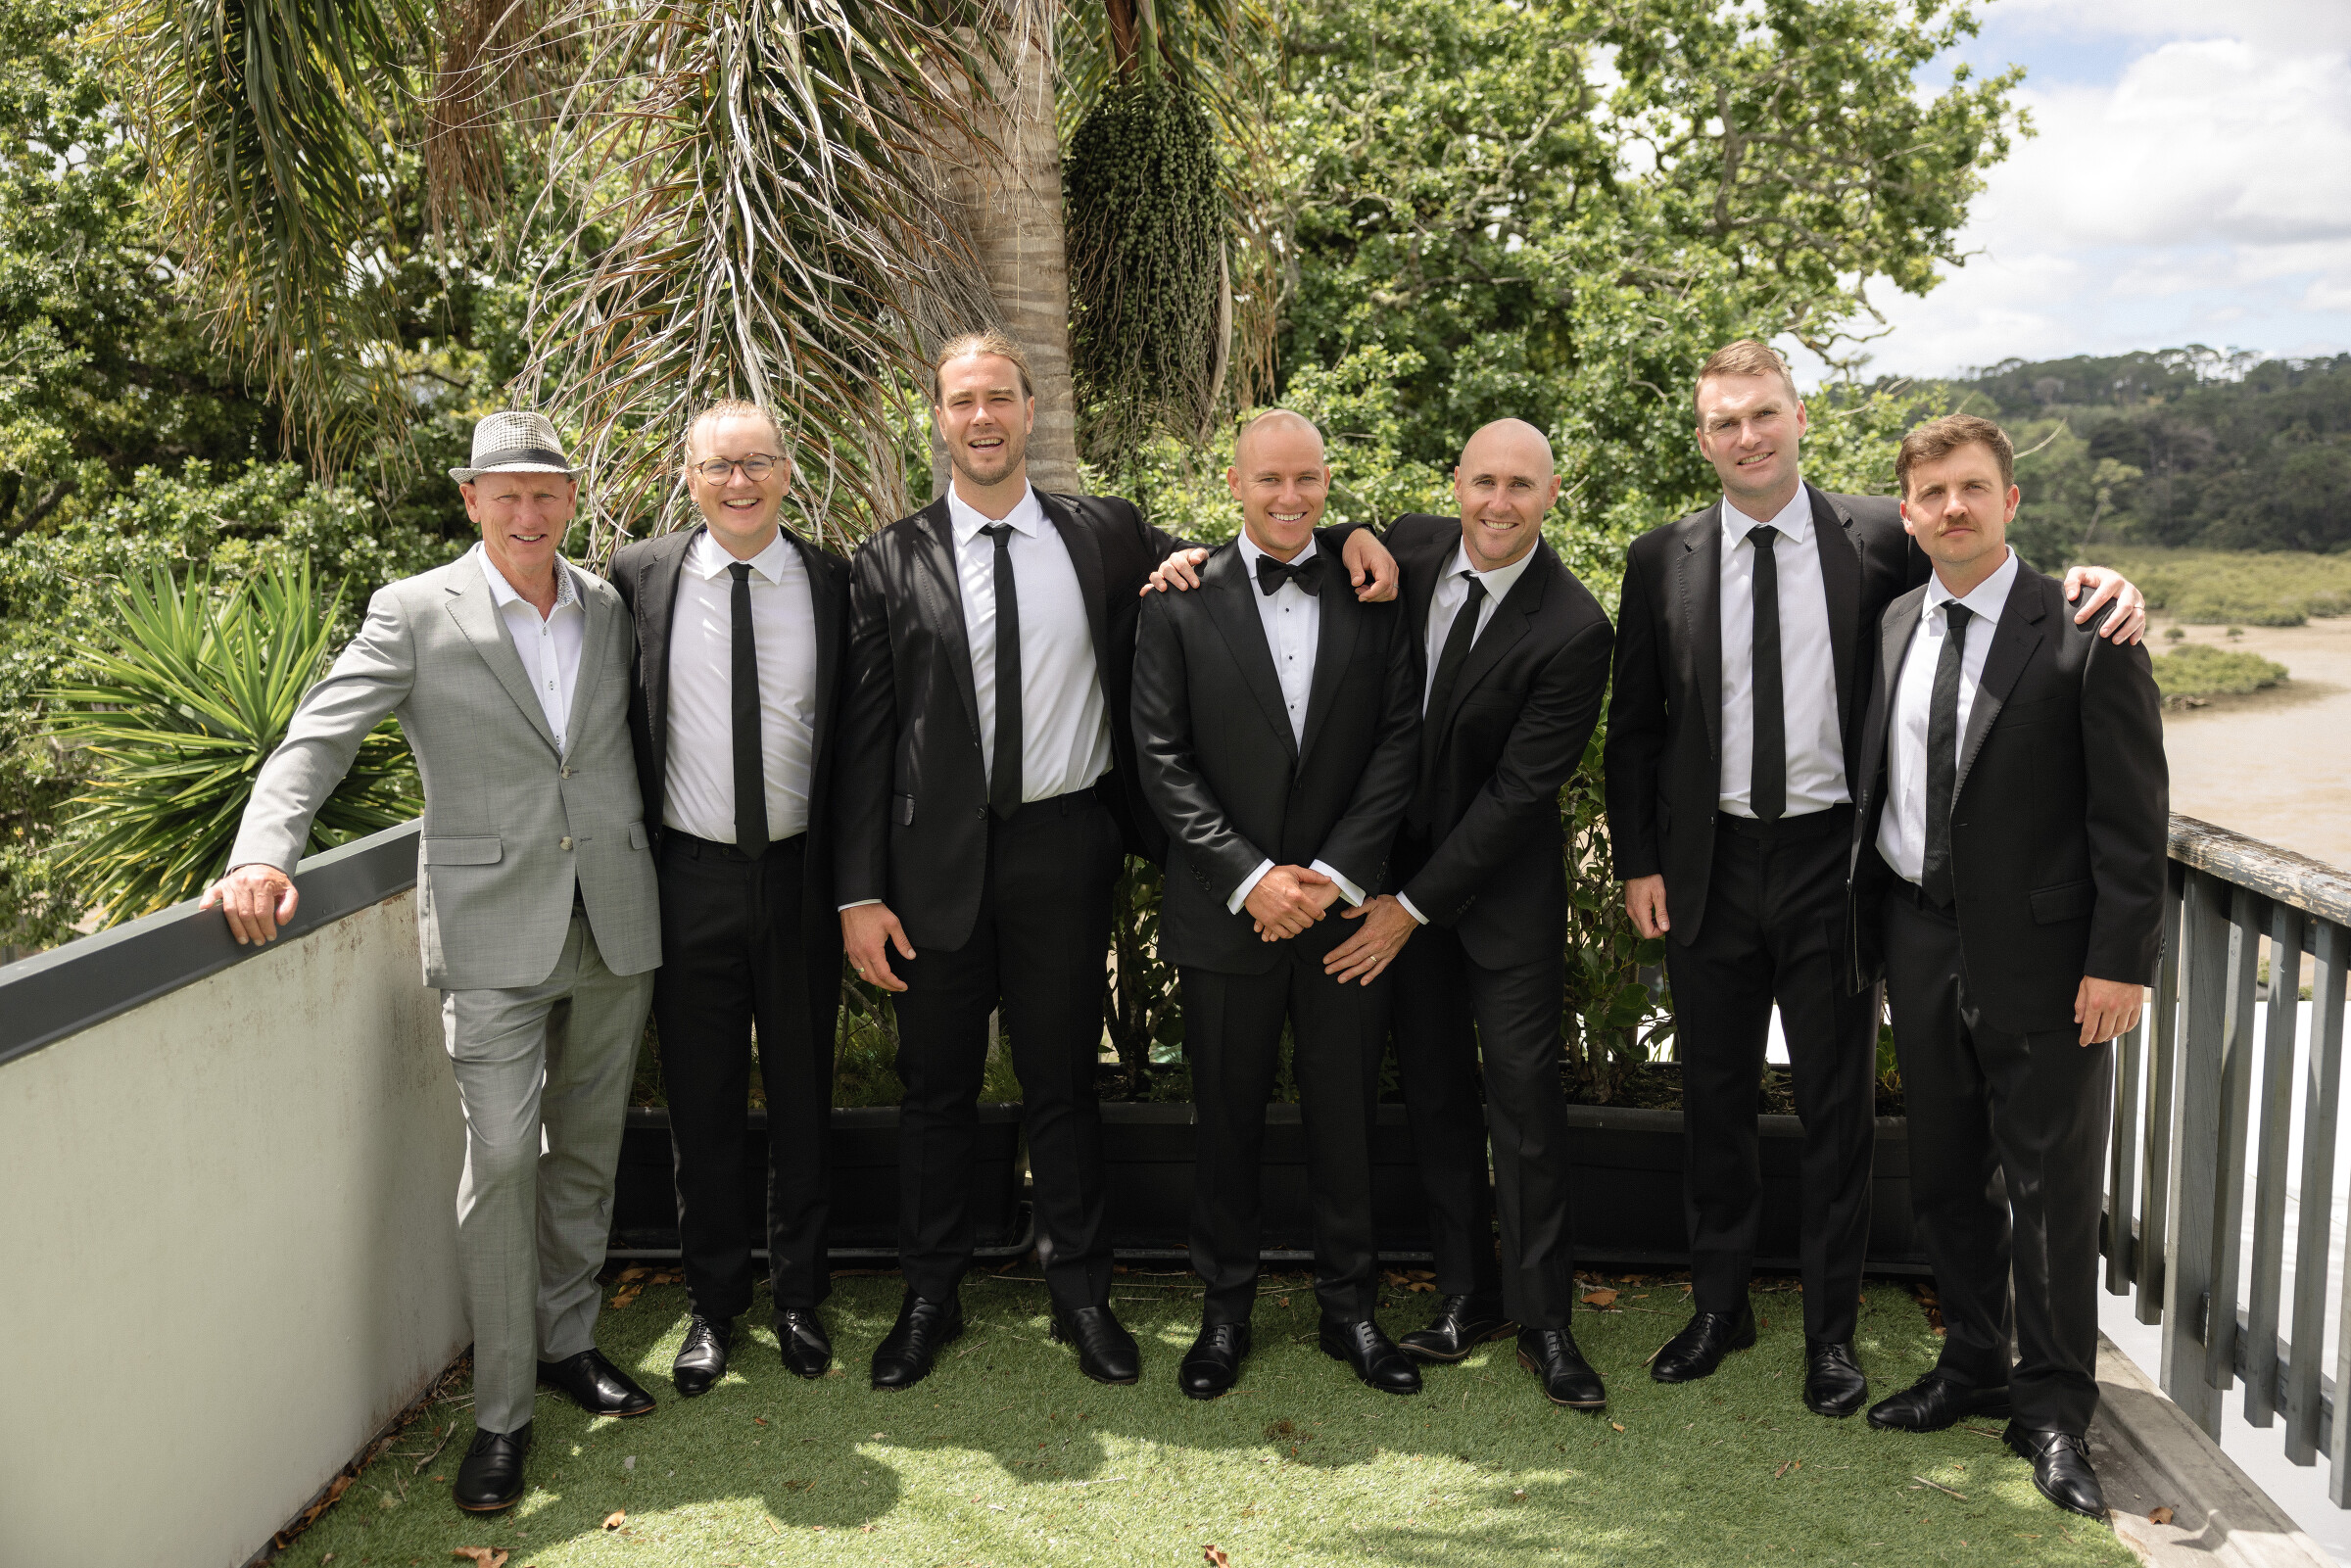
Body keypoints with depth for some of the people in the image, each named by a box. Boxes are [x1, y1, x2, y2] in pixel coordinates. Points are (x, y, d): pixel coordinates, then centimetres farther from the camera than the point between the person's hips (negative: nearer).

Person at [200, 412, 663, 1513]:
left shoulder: (612, 608, 8)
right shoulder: (416, 613, -3)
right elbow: (318, 738, -7)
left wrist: (661, 879, 11)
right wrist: (264, 849, -23)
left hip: (615, 924, 4)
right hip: (493, 931, -4)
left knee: (586, 1150, 13)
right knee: (502, 1157, -8)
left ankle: (567, 1341, 31)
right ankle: (501, 1411, 5)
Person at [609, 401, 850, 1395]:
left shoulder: (834, 583, -1)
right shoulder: (638, 577, -1)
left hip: (800, 876, 0)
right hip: (690, 877, 0)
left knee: (802, 1098, 13)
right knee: (701, 1105, 10)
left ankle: (799, 1296, 30)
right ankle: (714, 1303, 28)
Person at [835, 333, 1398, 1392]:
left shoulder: (1105, 536, 3)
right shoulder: (891, 562, 0)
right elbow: (864, 735, -1)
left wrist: (1346, 532, -3)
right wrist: (860, 890, -6)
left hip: (1064, 845, 1)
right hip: (940, 856, 0)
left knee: (1062, 1079, 12)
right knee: (938, 1085, 11)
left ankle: (1080, 1293, 30)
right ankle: (931, 1296, 30)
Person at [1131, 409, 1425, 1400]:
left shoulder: (1372, 596, 3)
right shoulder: (1181, 604, 0)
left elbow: (1400, 741, -1)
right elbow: (1162, 759, -4)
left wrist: (1332, 873, -11)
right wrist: (1250, 875, -12)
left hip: (1346, 904, 1)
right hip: (1225, 911, -1)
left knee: (1346, 1116, 10)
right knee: (1227, 1121, 10)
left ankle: (1350, 1308, 26)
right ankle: (1225, 1310, 27)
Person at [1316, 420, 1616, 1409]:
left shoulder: (1573, 631, -19)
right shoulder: (1411, 550, -4)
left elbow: (1519, 792, -18)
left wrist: (1414, 906, -16)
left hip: (1504, 885, -4)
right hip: (1402, 865, 5)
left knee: (1524, 1094, -1)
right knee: (1432, 1092, 10)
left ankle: (1544, 1320, 13)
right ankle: (1467, 1294, 24)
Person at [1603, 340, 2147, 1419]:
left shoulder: (1876, 538, -2)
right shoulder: (1661, 561, 2)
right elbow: (1633, 727, 5)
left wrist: (2094, 583, -15)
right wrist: (1638, 863, 0)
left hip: (1832, 858, -1)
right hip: (1709, 865, 1)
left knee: (1838, 1105, 8)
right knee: (1715, 1098, 13)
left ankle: (1832, 1332, 24)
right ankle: (1718, 1306, 31)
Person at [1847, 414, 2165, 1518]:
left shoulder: (2084, 634, -10)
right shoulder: (1893, 628, 6)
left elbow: (2133, 813, -10)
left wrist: (2120, 960, -13)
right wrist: (1866, 931, 8)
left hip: (2040, 952, -5)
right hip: (1919, 940, 5)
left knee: (2052, 1186, 5)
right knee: (1946, 1175, 16)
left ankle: (2054, 1407, 21)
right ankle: (1975, 1364, 34)